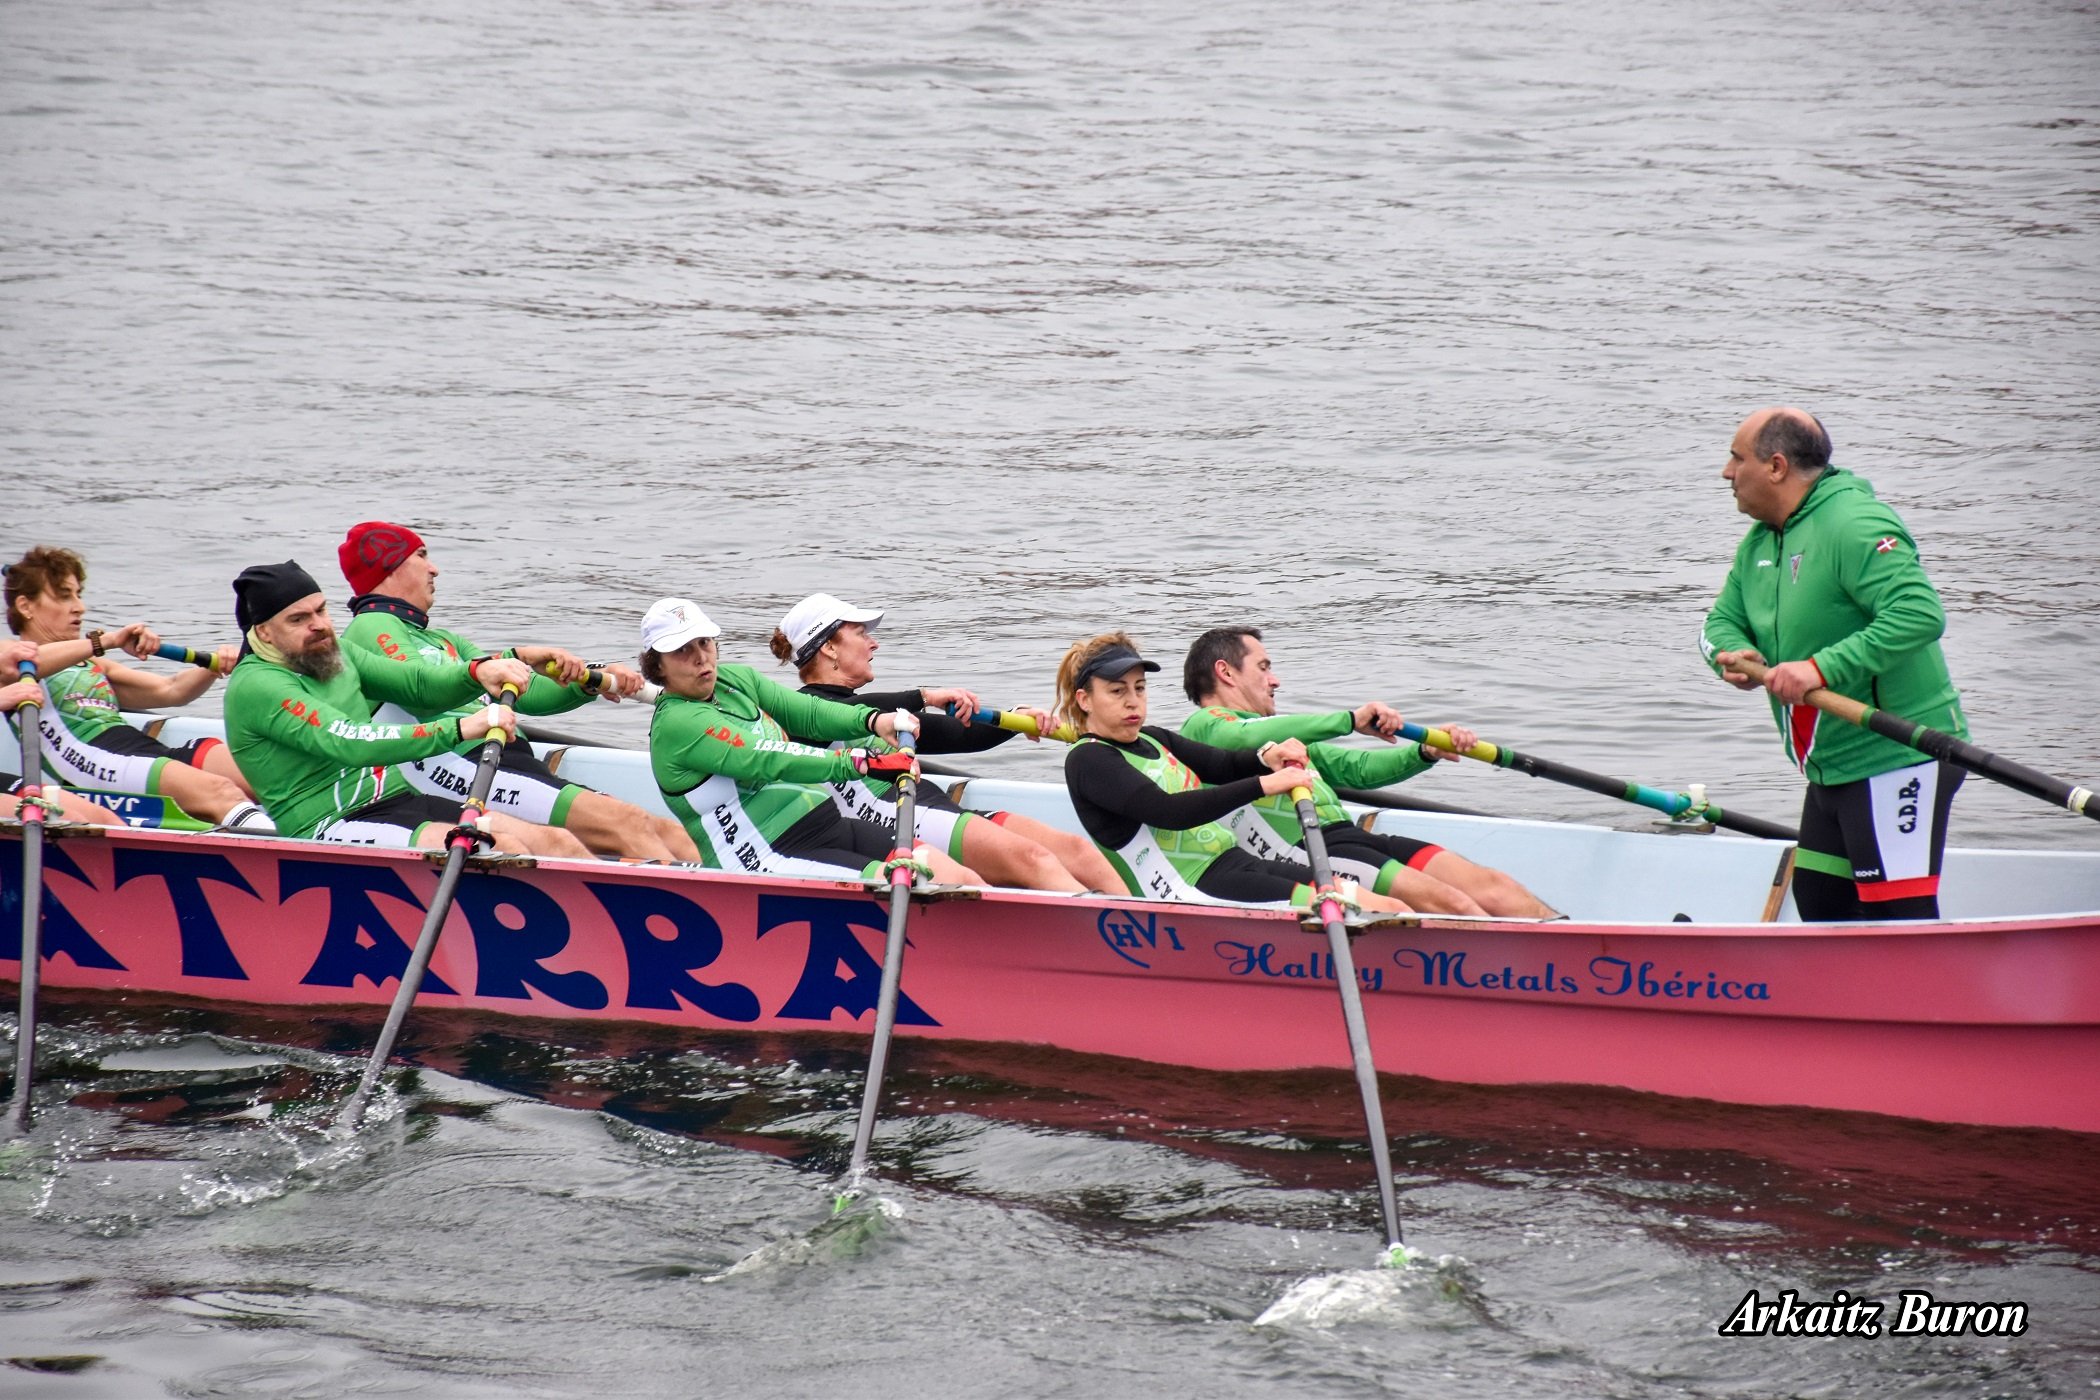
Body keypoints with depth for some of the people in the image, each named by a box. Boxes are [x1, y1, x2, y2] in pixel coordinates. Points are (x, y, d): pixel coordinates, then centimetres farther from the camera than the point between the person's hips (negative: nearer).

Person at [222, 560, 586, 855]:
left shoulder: (330, 654, 16)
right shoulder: (255, 686, -12)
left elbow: (417, 684, 16)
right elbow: (349, 744, -23)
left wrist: (477, 672, -6)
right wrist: (458, 730, -28)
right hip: (331, 828, -9)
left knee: (553, 843, -7)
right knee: (498, 847, -27)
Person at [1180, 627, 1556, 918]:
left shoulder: (1286, 735, 35)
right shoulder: (1203, 726, 6)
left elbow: (1356, 768, 29)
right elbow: (1249, 738, -17)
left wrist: (1426, 752, 11)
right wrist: (1351, 720, -21)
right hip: (1303, 851, -9)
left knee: (1491, 887, -11)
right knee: (1448, 902, -26)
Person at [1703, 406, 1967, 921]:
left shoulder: (1855, 526, -19)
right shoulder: (1760, 542, 13)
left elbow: (1920, 615, -29)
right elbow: (1721, 621, 16)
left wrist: (1823, 668, -33)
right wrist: (1731, 655, -10)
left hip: (1896, 759, -10)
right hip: (1832, 770, 10)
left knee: (1899, 918, -11)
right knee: (1820, 907, 15)